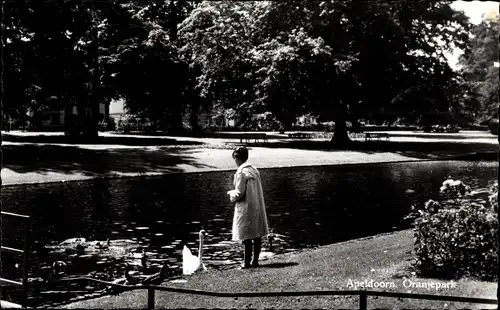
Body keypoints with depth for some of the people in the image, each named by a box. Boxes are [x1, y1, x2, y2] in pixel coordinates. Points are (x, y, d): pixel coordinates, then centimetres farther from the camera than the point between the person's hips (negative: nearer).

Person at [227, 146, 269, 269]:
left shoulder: (241, 172, -14)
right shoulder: (254, 170, 9)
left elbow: (239, 193, -16)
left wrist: (231, 194, 5)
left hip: (246, 208, -8)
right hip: (258, 207, 8)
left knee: (247, 237, -2)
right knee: (257, 235, 10)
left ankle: (247, 263, 2)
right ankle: (255, 261, 17)